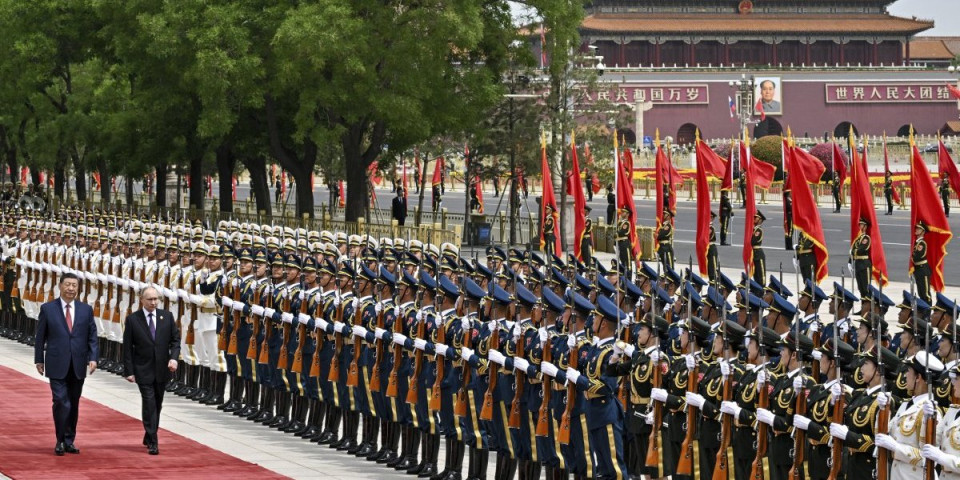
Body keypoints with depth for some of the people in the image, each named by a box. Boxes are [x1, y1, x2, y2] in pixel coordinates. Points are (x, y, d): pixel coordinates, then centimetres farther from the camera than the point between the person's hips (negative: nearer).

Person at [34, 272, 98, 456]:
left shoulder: (86, 310, 7)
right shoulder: (47, 309, 1)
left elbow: (92, 336, 7)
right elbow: (40, 337, 4)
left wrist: (93, 358, -4)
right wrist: (39, 360, 3)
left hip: (78, 365, 3)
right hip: (57, 365, -3)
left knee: (74, 405, 9)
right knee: (61, 403, -11)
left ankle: (69, 441, 17)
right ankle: (60, 441, -2)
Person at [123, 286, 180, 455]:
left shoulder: (167, 316, 3)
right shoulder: (132, 319, -5)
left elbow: (175, 339, 6)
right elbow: (127, 347, -4)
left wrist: (174, 357, -11)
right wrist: (129, 371, -8)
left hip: (162, 369, 4)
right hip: (143, 370, -3)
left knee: (157, 405, 13)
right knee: (149, 405, -9)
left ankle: (149, 437, 28)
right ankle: (152, 443, -9)